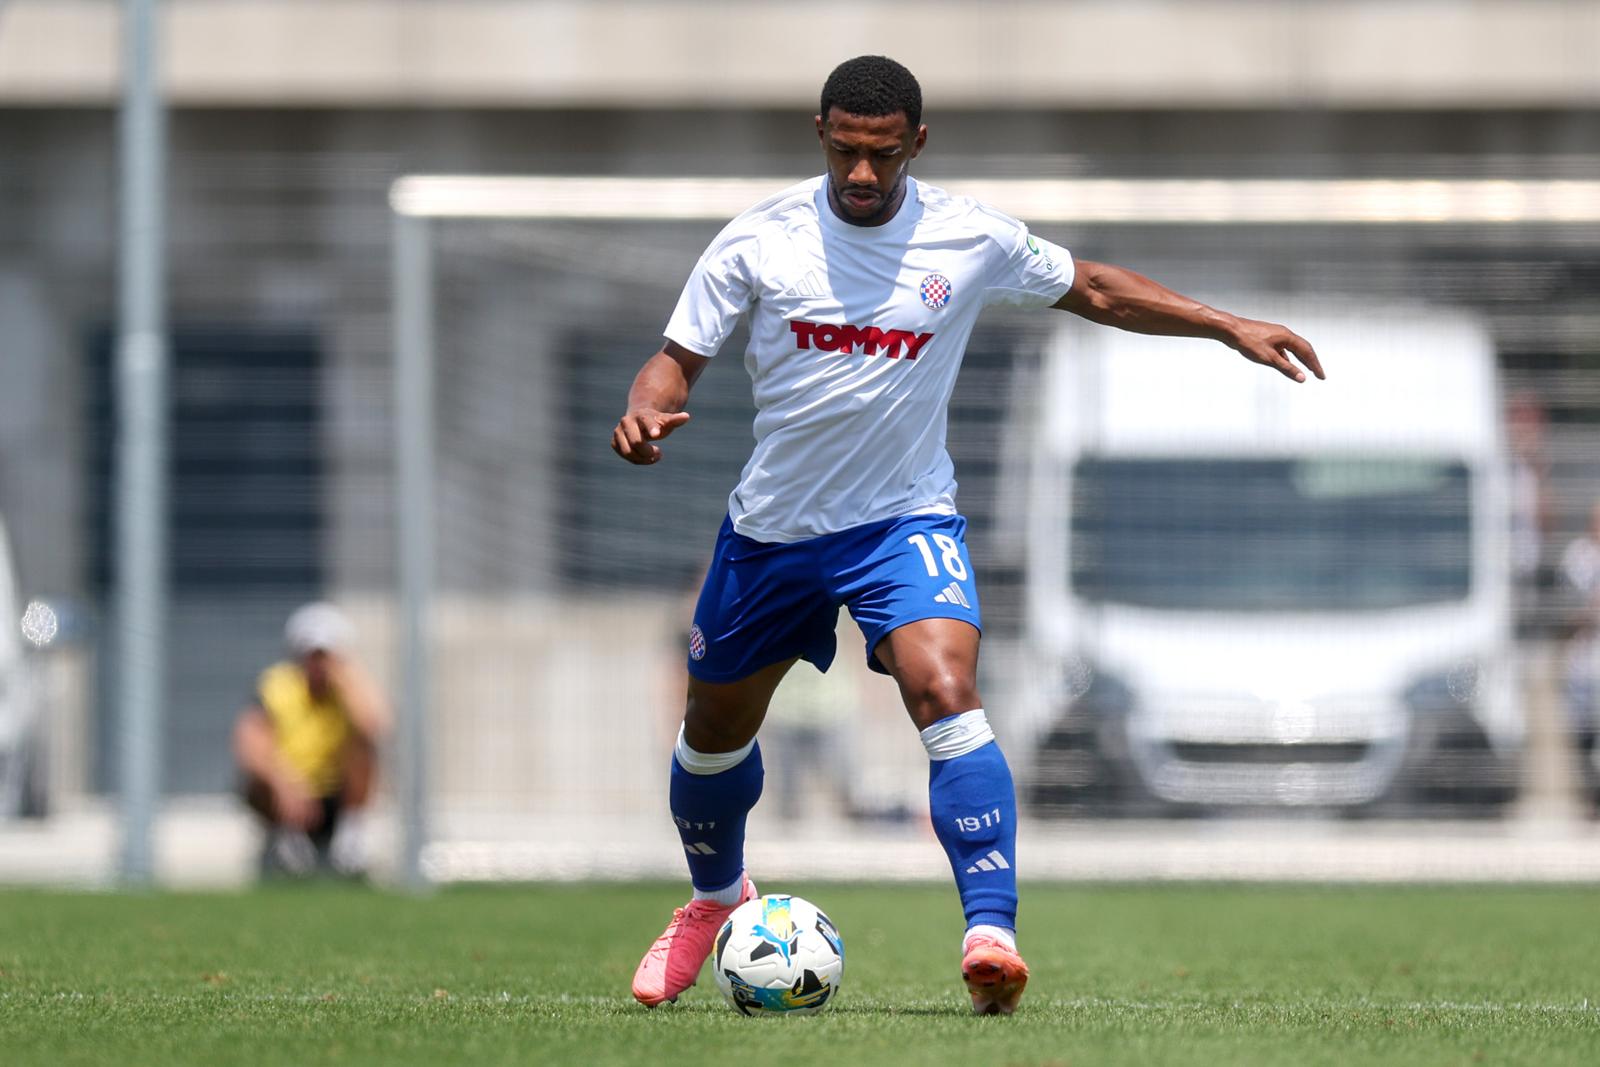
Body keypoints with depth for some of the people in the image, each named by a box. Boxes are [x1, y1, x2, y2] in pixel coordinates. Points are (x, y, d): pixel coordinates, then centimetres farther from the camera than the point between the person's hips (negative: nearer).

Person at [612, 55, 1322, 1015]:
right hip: (773, 528, 2)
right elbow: (680, 358, -4)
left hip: (907, 520, -2)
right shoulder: (758, 240, -10)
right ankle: (717, 899, 46)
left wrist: (1230, 327, 3)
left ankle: (991, 937, -30)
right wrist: (645, 413, -27)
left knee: (948, 695, -27)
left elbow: (1093, 289, 7)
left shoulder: (970, 240, -8)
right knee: (716, 729, 15)